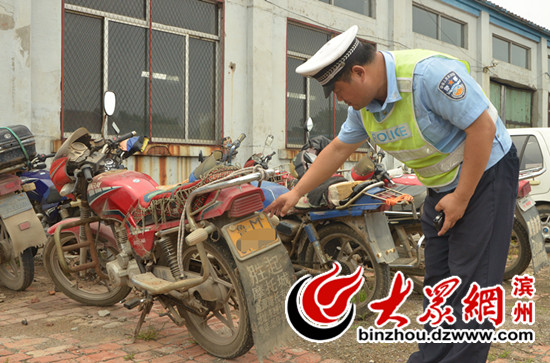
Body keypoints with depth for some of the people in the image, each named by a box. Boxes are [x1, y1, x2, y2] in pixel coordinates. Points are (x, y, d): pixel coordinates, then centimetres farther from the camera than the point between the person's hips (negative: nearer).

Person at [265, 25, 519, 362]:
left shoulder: (428, 73, -27)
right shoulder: (364, 105, 0)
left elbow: (483, 126, -26)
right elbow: (338, 149, 12)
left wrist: (461, 198, -21)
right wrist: (296, 192, 12)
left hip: (485, 174, -8)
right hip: (442, 187, 8)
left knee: (470, 281, -8)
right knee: (437, 281, 11)